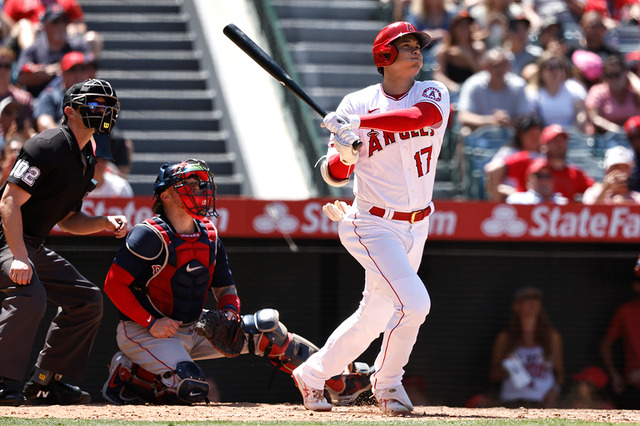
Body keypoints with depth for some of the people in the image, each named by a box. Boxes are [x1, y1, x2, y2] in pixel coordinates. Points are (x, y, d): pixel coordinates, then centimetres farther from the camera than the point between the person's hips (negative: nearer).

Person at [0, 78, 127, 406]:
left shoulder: (86, 160, 13)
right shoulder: (47, 147, -17)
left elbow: (66, 220, 20)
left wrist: (103, 223, 1)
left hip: (34, 245, 10)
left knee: (86, 299, 8)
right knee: (29, 295, -33)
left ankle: (44, 382, 13)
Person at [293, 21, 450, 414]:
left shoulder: (434, 94, 0)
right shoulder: (357, 104, -5)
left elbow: (426, 116, -26)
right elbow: (335, 176, -4)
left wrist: (360, 123, -33)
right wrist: (343, 153, -27)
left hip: (416, 228, 5)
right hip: (375, 226, -5)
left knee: (374, 316, 13)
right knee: (414, 301, -19)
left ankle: (312, 374, 32)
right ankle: (388, 383, 0)